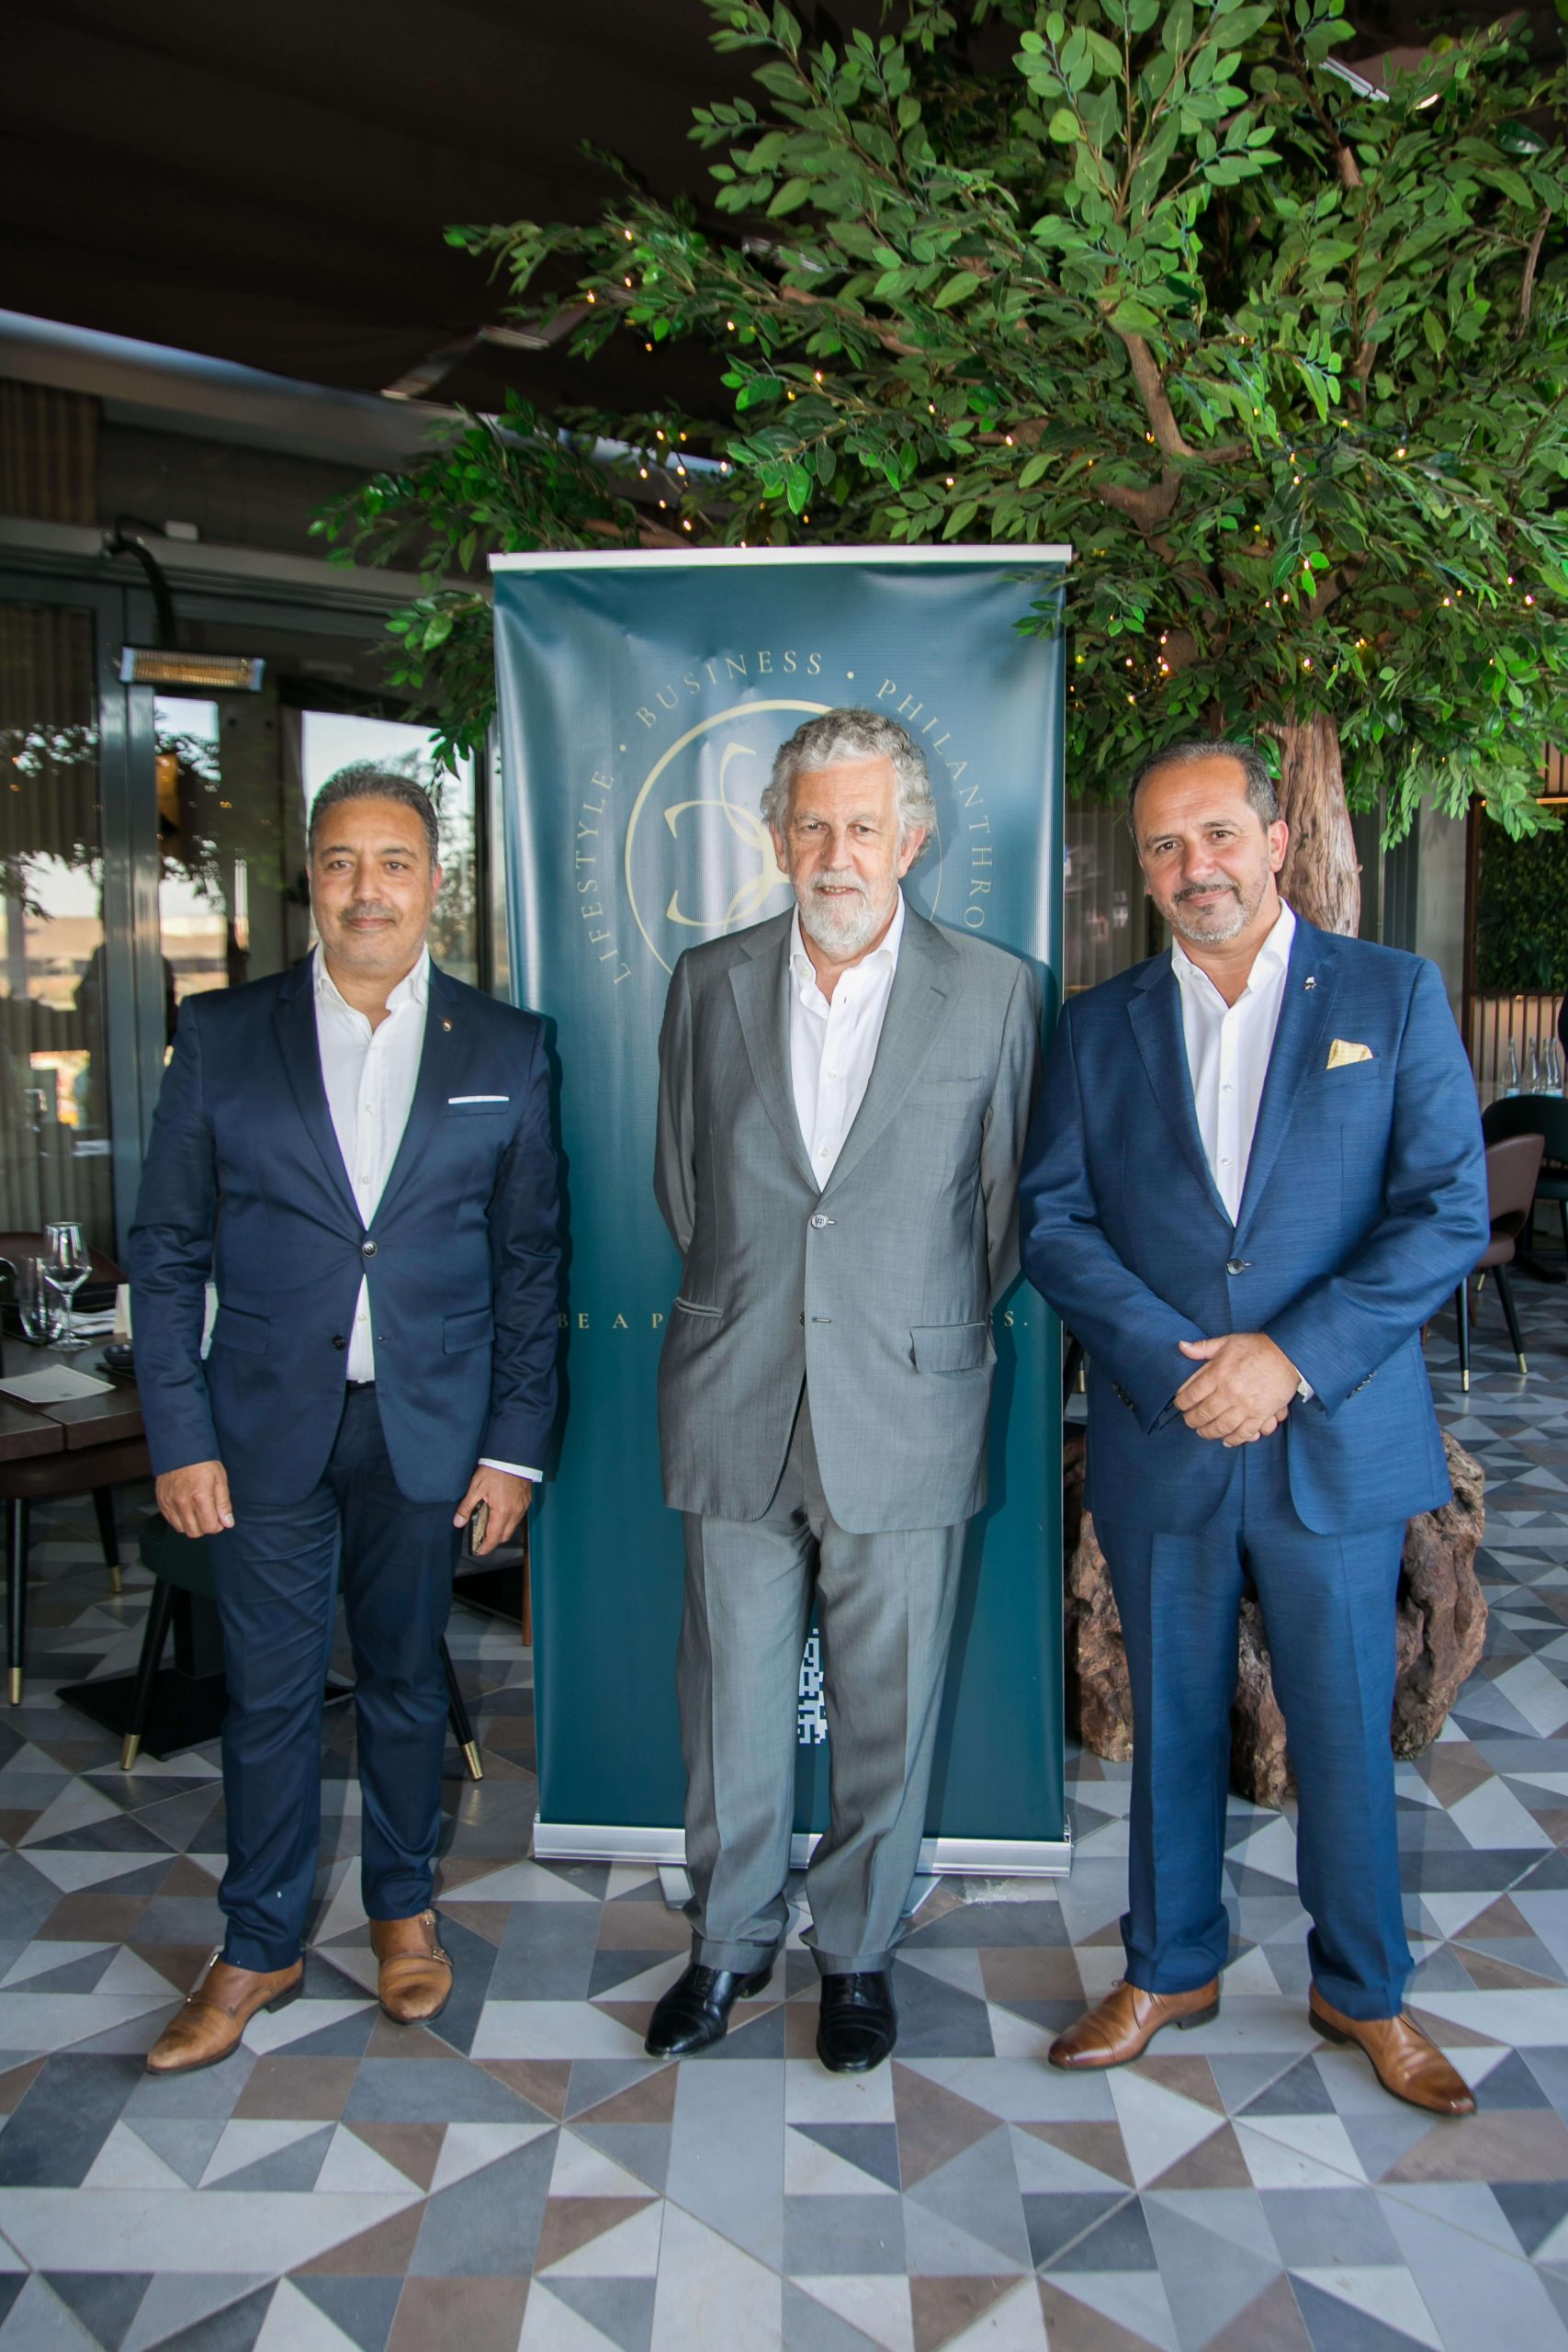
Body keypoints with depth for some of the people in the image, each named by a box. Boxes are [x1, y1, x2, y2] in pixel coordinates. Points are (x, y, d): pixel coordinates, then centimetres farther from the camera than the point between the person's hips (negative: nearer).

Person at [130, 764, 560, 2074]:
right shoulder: (224, 1036, 0)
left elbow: (531, 1260, 1)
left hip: (426, 1428, 0)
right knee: (269, 1692, 11)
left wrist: (516, 1443, -2)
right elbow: (167, 1253, 2)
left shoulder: (504, 1052, 0)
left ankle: (404, 1906, 38)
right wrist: (180, 1436, -4)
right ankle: (260, 1949, 30)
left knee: (406, 1680, 15)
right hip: (267, 1426, 0)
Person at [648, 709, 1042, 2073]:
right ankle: (731, 1942, 35)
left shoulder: (994, 994, -2)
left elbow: (1005, 1204, 5)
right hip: (735, 1410, 2)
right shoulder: (709, 984, 5)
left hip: (905, 1412, -1)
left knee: (887, 1705, 11)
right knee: (733, 1694, 13)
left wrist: (933, 1337, 8)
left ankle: (859, 1949, 34)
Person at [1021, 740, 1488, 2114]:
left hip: (1338, 1439, -1)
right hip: (1159, 1444, 2)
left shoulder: (1394, 996, 0)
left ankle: (1364, 1991, 35)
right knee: (1173, 1727, 15)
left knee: (1346, 1731, 12)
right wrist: (1173, 1363, -14)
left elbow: (1448, 1212, -6)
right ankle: (1171, 1971, 36)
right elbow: (1054, 1221, -1)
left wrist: (1293, 1358, -16)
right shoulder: (1100, 1028, 5)